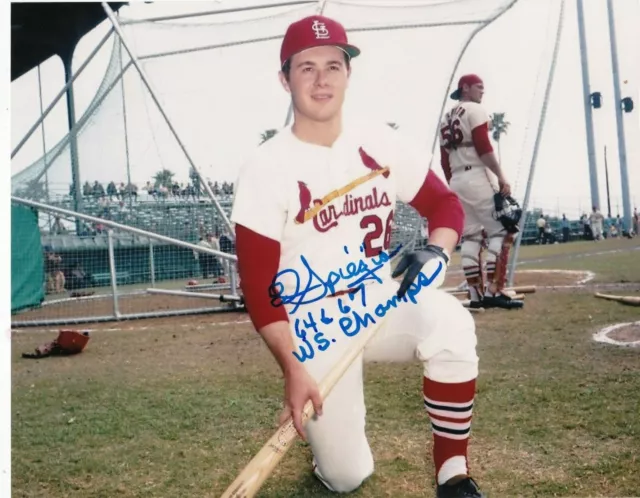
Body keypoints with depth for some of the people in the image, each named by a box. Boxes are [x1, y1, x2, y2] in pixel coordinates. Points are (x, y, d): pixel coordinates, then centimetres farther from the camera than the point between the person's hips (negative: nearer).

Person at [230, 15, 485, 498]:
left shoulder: (381, 144, -3)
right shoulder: (266, 169, -13)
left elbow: (446, 204, 6)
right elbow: (257, 286, -13)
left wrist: (436, 250, -17)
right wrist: (293, 368, -21)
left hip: (382, 301, 3)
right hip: (314, 326, -2)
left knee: (451, 325, -31)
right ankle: (330, 424, 32)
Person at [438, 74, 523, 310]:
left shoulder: (446, 119, 20)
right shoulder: (475, 110, -3)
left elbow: (444, 160, 18)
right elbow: (483, 147, -15)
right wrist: (501, 177, -17)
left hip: (456, 181, 8)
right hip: (477, 178, -8)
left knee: (470, 237, 7)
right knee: (501, 232, -7)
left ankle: (475, 294, 5)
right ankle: (493, 292, -15)